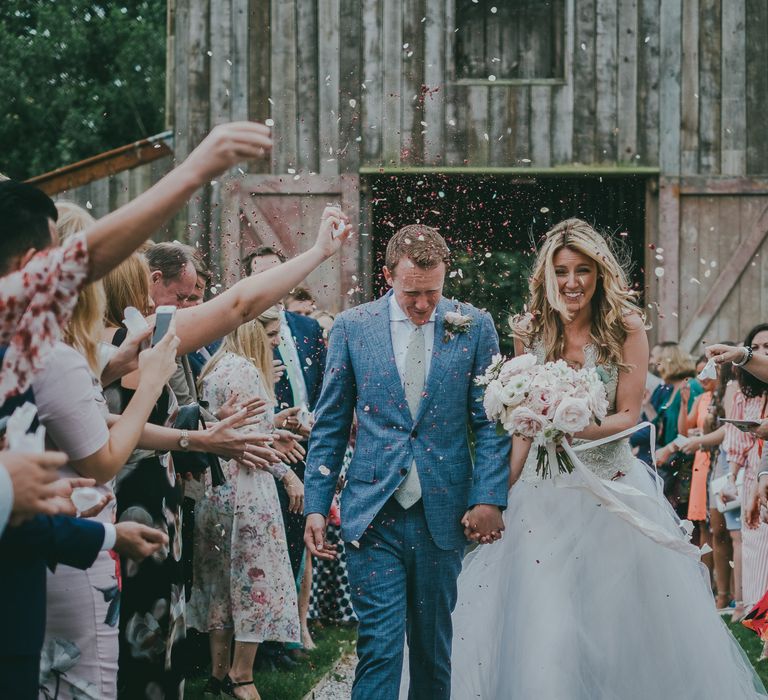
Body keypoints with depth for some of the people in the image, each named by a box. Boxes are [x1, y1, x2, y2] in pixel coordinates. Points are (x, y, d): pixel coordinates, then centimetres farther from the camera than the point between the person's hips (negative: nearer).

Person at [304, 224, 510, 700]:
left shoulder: (475, 327, 2)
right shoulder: (352, 327, 2)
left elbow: (490, 422, 3)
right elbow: (330, 426, 6)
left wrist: (489, 498, -7)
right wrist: (316, 505, 1)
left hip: (444, 513, 1)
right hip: (373, 513, -1)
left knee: (434, 644, 11)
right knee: (379, 643, -7)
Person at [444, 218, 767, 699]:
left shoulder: (626, 330, -4)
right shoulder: (531, 335, 4)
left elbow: (629, 416, -8)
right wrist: (507, 489, 4)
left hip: (610, 486, -2)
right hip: (544, 488, 2)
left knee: (621, 616, 0)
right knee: (543, 619, 1)